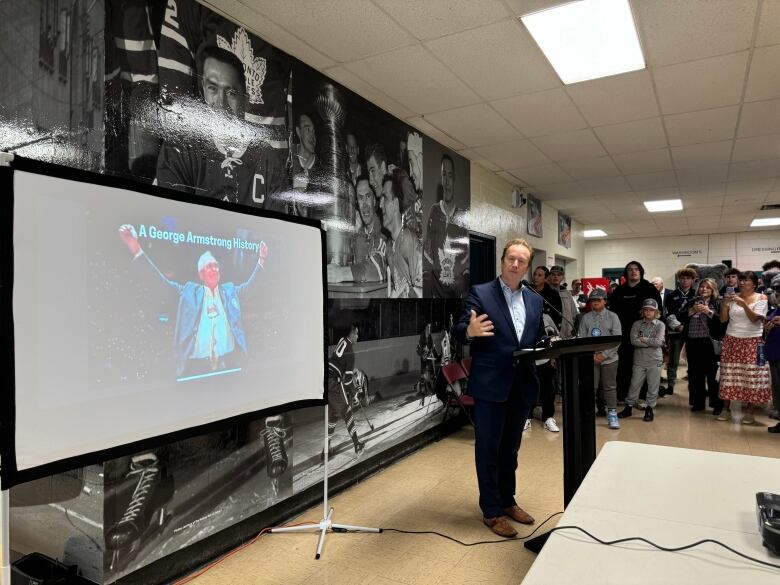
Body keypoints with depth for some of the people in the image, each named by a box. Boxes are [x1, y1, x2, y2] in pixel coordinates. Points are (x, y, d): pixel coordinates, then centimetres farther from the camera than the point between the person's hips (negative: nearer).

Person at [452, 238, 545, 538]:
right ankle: (491, 511, 21)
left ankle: (507, 501, 36)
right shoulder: (480, 293, -7)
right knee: (488, 448, 6)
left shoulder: (534, 300, 10)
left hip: (522, 384, 5)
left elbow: (539, 338, 17)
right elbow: (458, 330, -12)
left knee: (510, 447, 19)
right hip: (490, 384, -5)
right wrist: (470, 331, -35)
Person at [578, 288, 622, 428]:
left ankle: (612, 414, 13)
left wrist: (604, 355, -11)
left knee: (610, 387, 5)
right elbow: (581, 338, 1)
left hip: (609, 358, -1)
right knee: (590, 386, 4)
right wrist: (591, 355, -9)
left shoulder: (612, 317, 0)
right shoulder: (585, 318, 4)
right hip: (590, 358, 1)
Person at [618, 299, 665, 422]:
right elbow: (633, 340, -9)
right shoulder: (637, 324, 3)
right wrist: (651, 343, -13)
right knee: (634, 384, 6)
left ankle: (649, 409, 18)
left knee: (653, 386, 5)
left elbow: (659, 342, -12)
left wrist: (643, 339, -8)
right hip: (639, 360, 1)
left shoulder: (660, 325, 1)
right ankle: (629, 407, 16)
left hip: (654, 361, -1)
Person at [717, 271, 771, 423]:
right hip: (732, 340, 2)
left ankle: (749, 410, 7)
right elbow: (723, 319, 5)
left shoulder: (761, 298, 1)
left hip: (752, 341, -2)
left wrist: (744, 305, -23)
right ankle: (726, 408, 8)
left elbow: (755, 319, -11)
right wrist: (724, 303, -9)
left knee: (751, 375, -4)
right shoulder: (732, 298, 8)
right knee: (729, 374, 0)